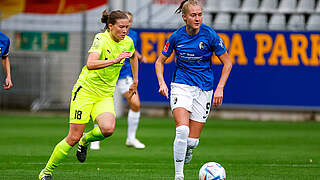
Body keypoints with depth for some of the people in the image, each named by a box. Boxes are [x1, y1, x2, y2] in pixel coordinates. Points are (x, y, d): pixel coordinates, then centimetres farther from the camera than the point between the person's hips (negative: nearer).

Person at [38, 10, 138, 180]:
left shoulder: (128, 42, 3)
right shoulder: (101, 39, -16)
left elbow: (133, 57, 28)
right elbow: (90, 64, -32)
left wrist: (135, 82, 31)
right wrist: (115, 60, -39)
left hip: (105, 95, 5)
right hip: (85, 90, -5)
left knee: (108, 129, -25)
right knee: (74, 137, -6)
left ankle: (85, 140, 9)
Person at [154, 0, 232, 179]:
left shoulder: (209, 35, -8)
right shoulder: (176, 37, -3)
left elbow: (227, 63, -1)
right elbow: (160, 61, 11)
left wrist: (220, 88, -10)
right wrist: (162, 82, -6)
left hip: (204, 89, 0)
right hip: (181, 86, 0)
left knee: (192, 141, -3)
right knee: (182, 130, -23)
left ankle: (187, 150, 36)